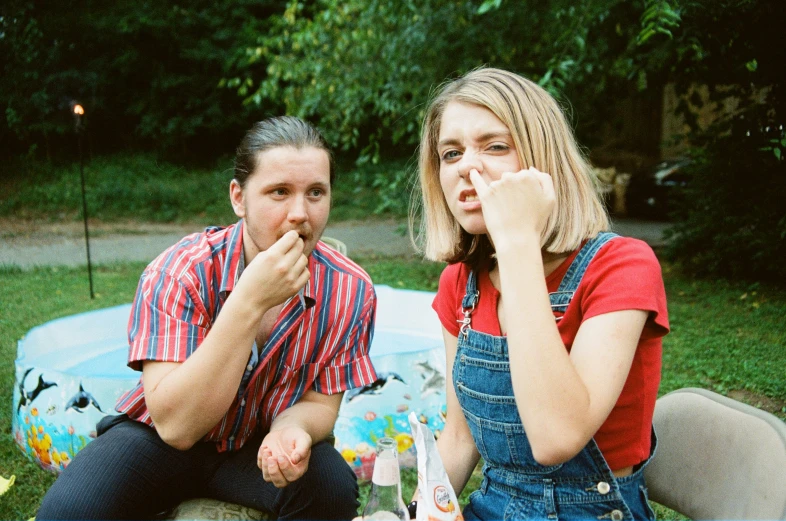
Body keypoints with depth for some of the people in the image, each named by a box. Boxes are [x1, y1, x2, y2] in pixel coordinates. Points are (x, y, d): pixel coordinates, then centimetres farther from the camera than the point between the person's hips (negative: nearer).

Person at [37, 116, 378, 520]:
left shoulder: (350, 291, -17)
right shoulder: (178, 273, -24)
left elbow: (319, 402, -7)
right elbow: (176, 425, -31)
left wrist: (291, 427, -32)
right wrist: (249, 301, -40)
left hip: (262, 442, 2)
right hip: (159, 439, -1)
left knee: (332, 488, -27)